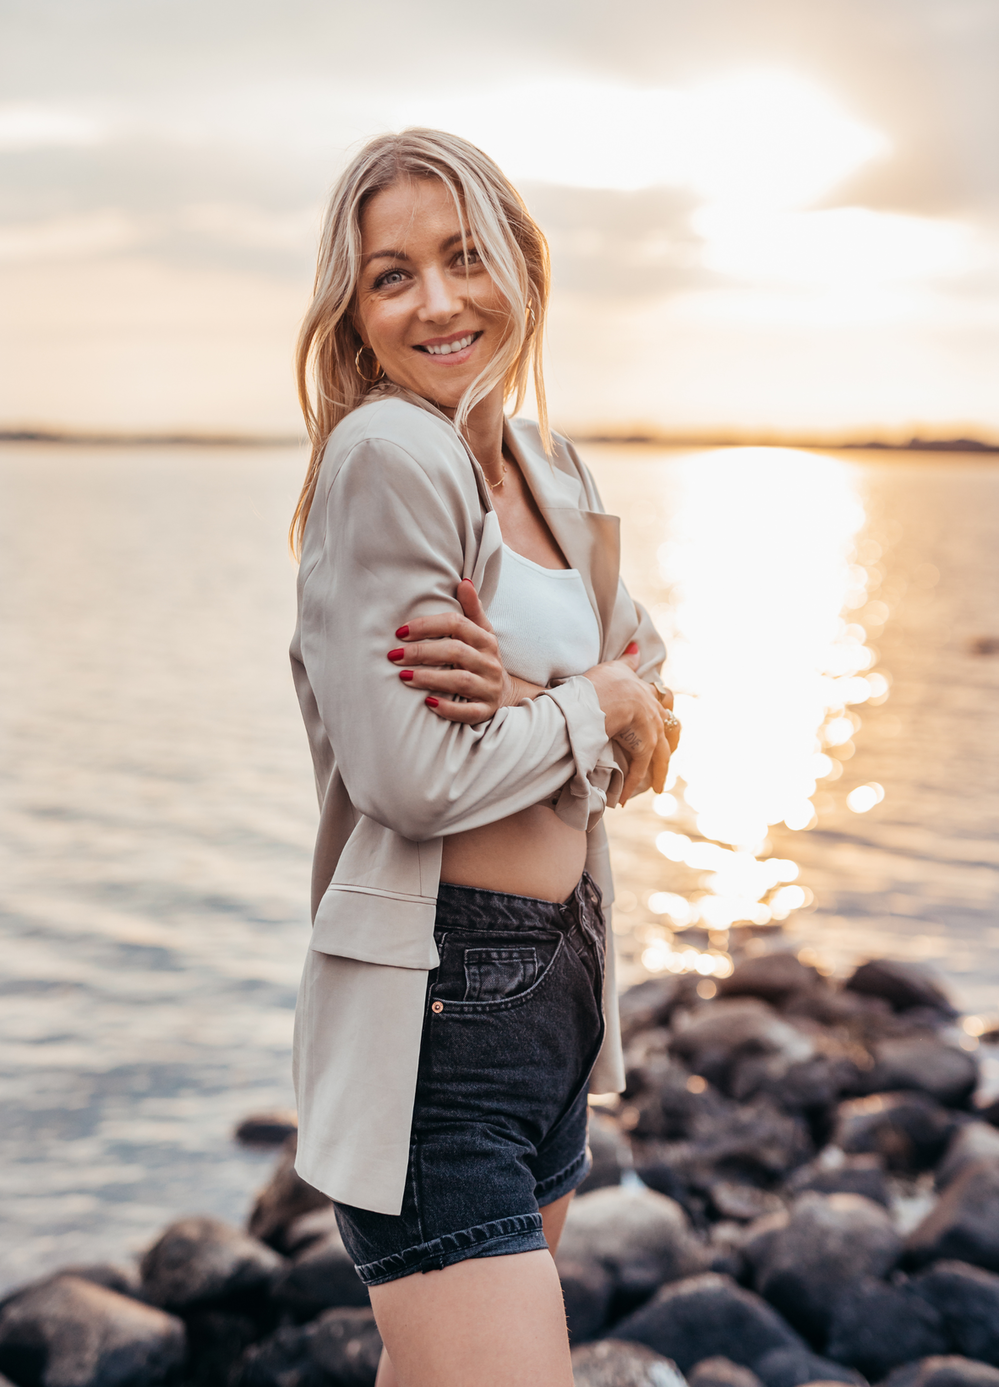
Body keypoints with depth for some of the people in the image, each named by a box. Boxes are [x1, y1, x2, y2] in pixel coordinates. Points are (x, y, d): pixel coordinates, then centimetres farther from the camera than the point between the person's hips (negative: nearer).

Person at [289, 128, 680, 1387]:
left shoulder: (553, 474, 10)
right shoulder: (387, 455, -15)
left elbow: (647, 734, 11)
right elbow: (410, 776, -23)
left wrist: (526, 699, -11)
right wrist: (594, 703, -6)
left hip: (557, 986, 8)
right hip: (436, 1009, -8)